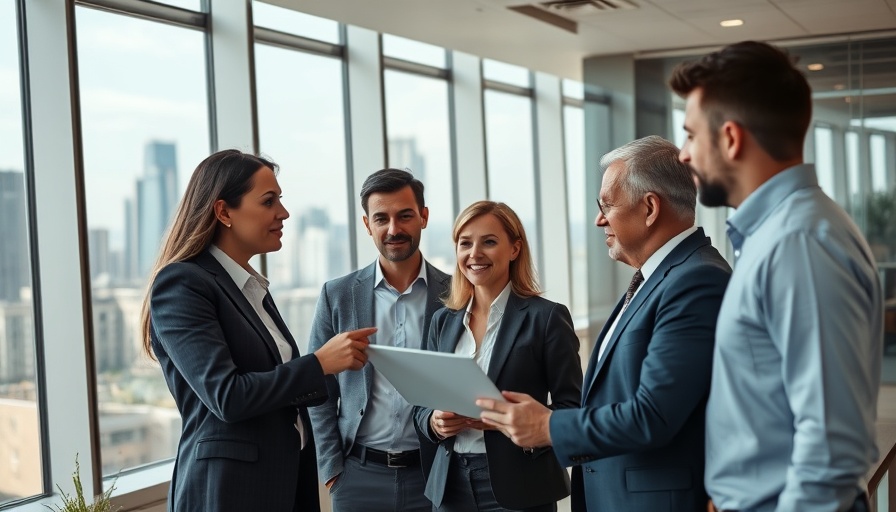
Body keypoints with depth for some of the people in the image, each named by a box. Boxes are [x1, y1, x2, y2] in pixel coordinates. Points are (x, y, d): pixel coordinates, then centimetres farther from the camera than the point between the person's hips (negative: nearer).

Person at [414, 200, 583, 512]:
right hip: (451, 484, 4)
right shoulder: (443, 321, 9)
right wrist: (435, 421, -10)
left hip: (518, 487, -4)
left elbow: (572, 409, -8)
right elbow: (423, 405, 12)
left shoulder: (547, 317, -6)